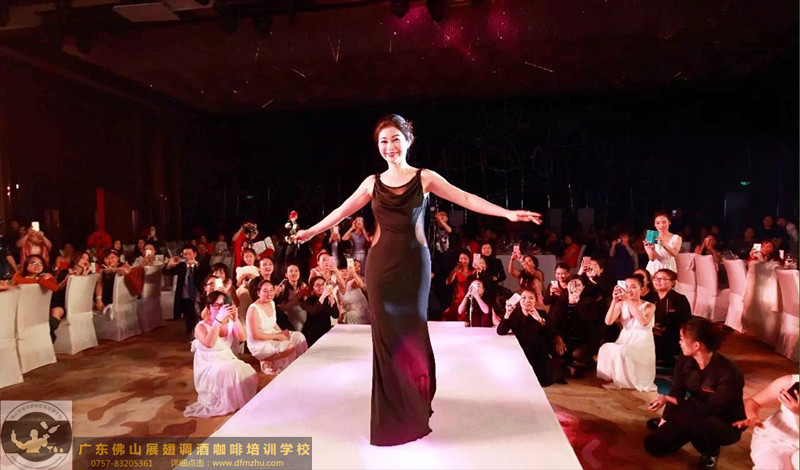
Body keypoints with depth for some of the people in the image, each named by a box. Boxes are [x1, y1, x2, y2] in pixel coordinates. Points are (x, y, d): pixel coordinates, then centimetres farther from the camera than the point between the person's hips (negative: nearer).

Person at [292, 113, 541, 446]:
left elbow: (466, 199, -2)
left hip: (414, 262, -1)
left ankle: (416, 405, 23)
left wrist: (508, 213, -10)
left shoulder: (425, 178, 3)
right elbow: (343, 211, 16)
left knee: (412, 331, 3)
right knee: (387, 333, 3)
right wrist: (311, 231, 21)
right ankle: (393, 410, 17)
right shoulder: (373, 182, 8)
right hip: (381, 263, 2)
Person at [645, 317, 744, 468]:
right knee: (653, 444, -10)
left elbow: (708, 408, -30)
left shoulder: (729, 373, -31)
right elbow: (676, 392, -4)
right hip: (696, 417, 4)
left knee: (685, 417, -37)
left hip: (725, 426, -4)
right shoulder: (684, 361, -12)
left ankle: (711, 451, -6)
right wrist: (666, 419, -9)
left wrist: (668, 399, -32)